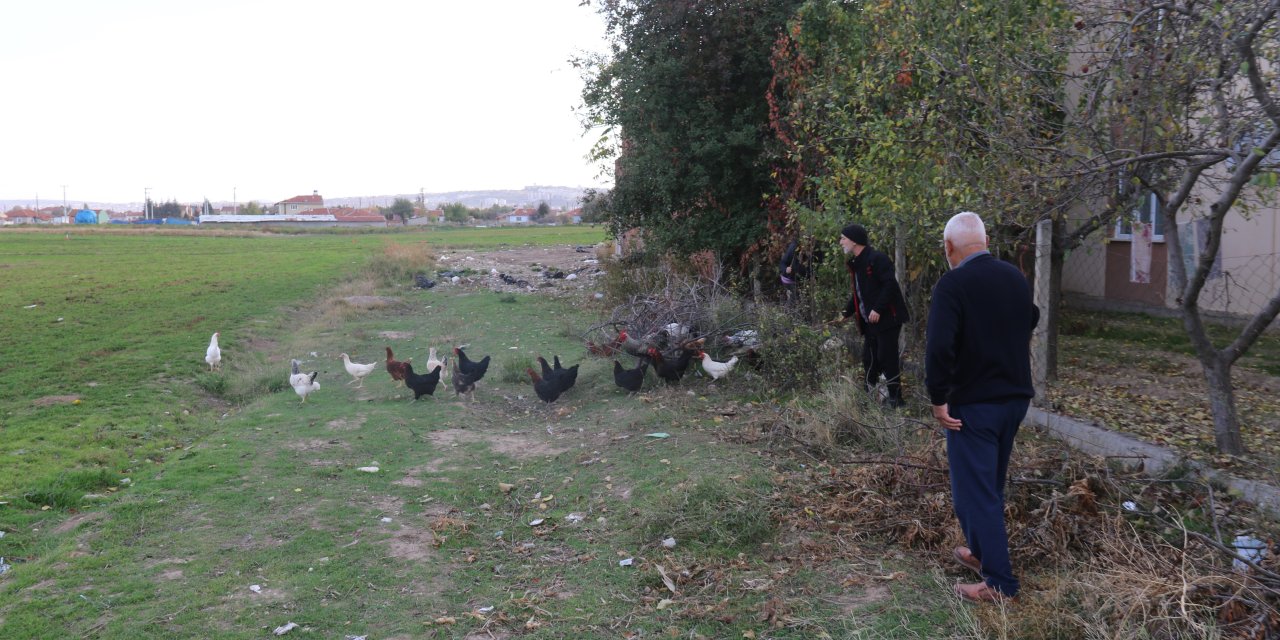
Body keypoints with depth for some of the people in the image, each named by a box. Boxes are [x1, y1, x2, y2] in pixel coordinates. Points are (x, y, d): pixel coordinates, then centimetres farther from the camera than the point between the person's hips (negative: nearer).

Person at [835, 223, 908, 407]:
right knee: (869, 360, 11)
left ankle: (896, 400, 3)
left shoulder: (876, 259, -14)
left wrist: (878, 309, -25)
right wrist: (847, 313, 20)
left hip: (886, 318, -9)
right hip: (869, 321, 9)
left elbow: (890, 285, -21)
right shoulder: (855, 263, 15)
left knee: (887, 358, -6)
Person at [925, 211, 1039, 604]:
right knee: (991, 484, 22)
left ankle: (999, 582, 5)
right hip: (1016, 397, 8)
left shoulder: (952, 284, -18)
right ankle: (983, 552, 36)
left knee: (974, 491, 1)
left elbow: (938, 347, -27)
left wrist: (937, 399, -18)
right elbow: (1031, 320, 23)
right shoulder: (1015, 277, 4)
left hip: (973, 404, -7)